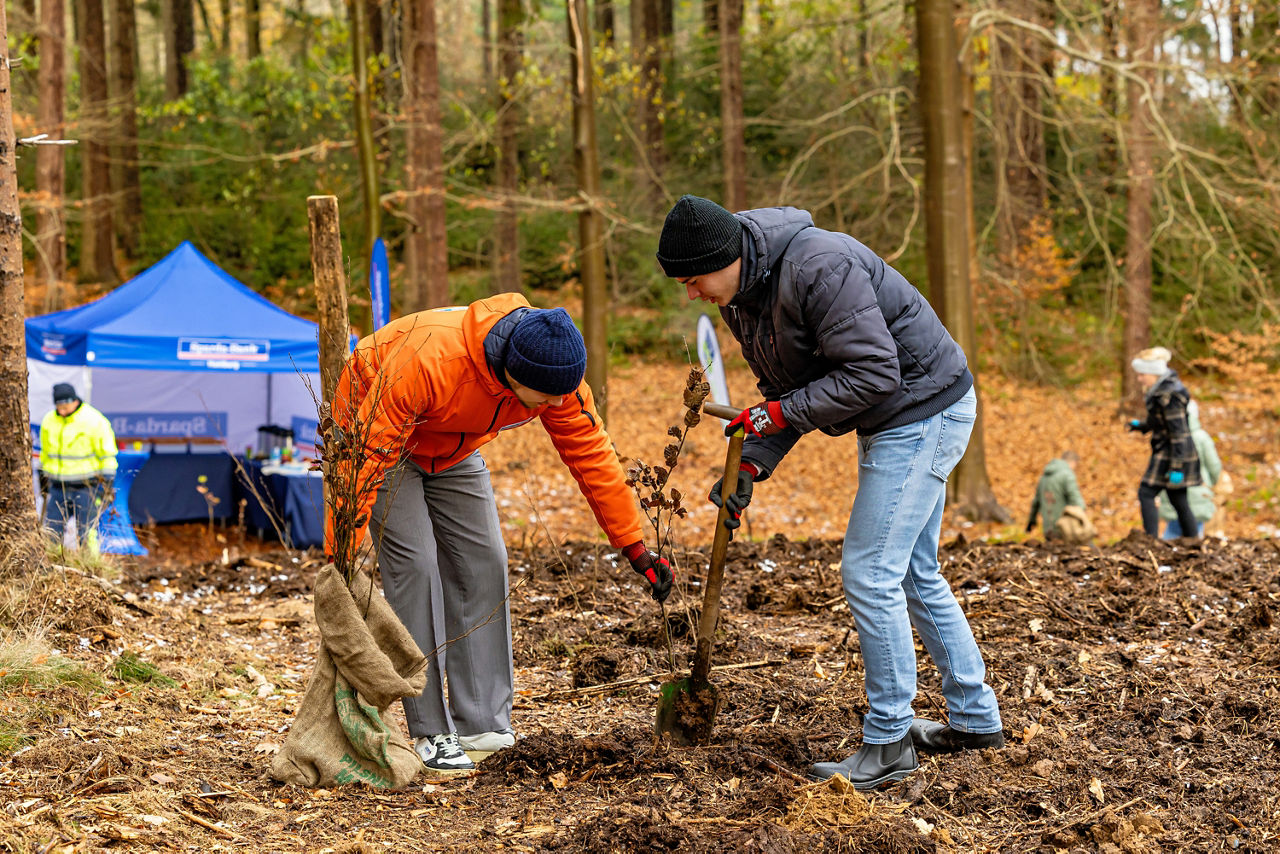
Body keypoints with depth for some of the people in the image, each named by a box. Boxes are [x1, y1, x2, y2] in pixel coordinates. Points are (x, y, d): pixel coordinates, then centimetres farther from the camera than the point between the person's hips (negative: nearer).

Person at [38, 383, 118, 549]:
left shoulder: (94, 421, -10)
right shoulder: (49, 421, 6)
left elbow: (107, 455, -6)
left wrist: (106, 484, -8)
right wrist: (43, 479, 21)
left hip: (85, 488, -5)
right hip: (57, 487, 5)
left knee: (85, 536, -3)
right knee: (51, 534, 1)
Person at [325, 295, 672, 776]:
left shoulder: (556, 376, -25)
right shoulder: (427, 361, -43)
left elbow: (591, 455, -14)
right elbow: (366, 456, -38)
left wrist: (636, 549, -13)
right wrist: (340, 560, -37)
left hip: (453, 450, 6)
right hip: (378, 433, -6)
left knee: (482, 562, -3)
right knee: (415, 564, -16)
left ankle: (482, 725, 3)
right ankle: (430, 733, -10)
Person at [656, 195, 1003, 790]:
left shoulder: (819, 267, -27)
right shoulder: (741, 297, 4)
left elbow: (873, 373, -28)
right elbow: (787, 392, 10)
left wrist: (779, 413, -24)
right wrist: (751, 465, -5)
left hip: (923, 409, -10)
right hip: (892, 423, 10)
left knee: (870, 574, -11)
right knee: (912, 574, 17)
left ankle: (888, 745, -3)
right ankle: (974, 718, 29)